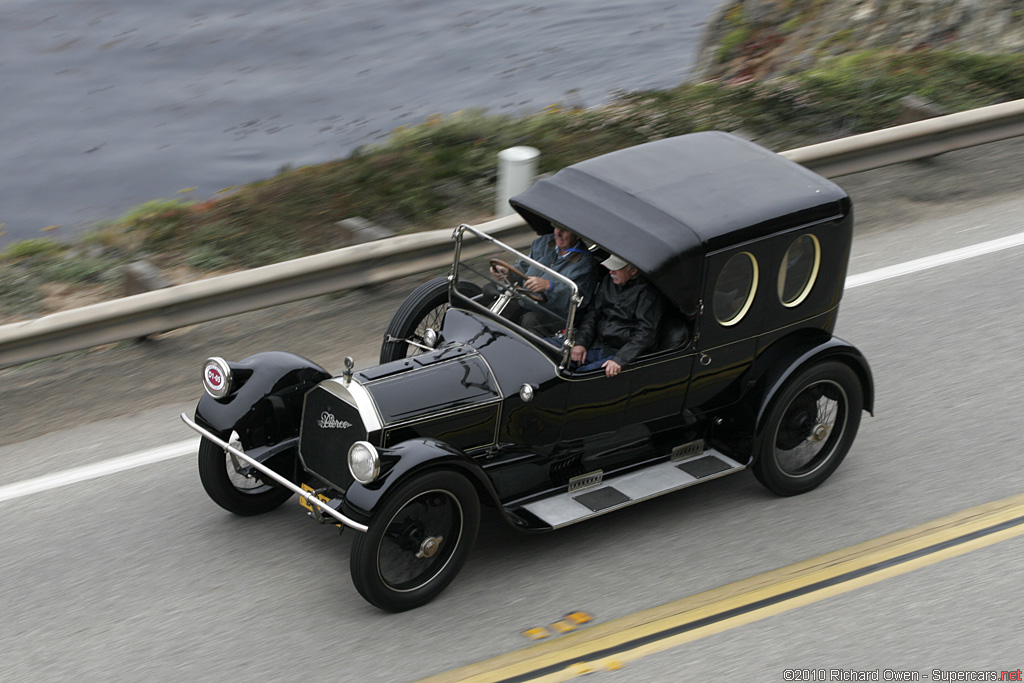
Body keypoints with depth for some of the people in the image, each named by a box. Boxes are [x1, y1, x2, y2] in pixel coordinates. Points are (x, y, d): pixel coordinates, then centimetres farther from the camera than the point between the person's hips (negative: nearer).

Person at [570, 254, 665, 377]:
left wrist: (619, 359, -28)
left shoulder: (648, 291, -12)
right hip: (596, 346, 7)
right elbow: (592, 314, 17)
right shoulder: (610, 281, 11)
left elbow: (646, 333, -18)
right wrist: (581, 342, 0)